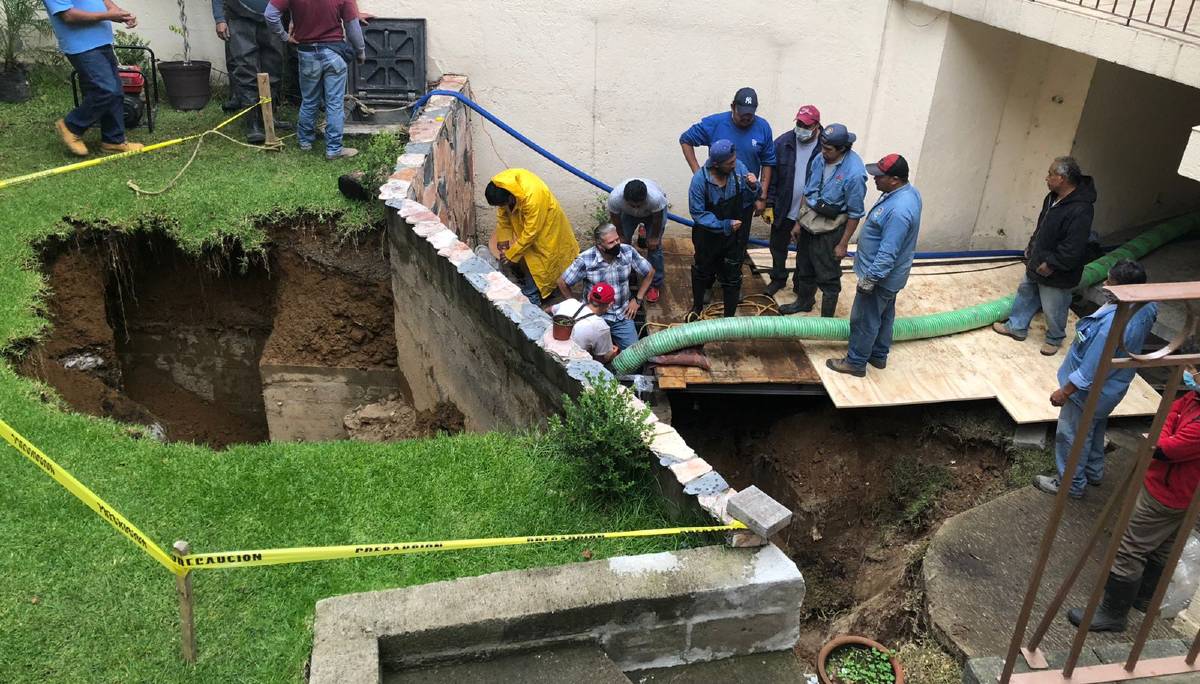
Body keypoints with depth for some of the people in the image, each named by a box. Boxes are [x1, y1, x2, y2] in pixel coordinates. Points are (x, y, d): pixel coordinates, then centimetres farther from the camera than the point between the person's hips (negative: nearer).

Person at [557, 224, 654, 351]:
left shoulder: (628, 252, -11)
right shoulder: (585, 260, -19)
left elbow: (649, 272, 5)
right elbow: (562, 283, -7)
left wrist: (638, 300, 2)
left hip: (622, 315, 2)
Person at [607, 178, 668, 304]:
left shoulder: (656, 197, -45)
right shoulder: (614, 197, -41)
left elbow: (657, 219, -24)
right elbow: (615, 218, -18)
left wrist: (654, 237, -11)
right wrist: (621, 236, -7)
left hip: (654, 212, -2)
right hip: (628, 213, 2)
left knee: (654, 246, -5)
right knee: (623, 243, -2)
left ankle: (655, 284, 8)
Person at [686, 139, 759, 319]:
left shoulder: (739, 168, -18)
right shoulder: (700, 180, -26)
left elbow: (747, 200, -4)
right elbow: (698, 213, -21)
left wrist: (753, 187, -25)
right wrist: (724, 225, -28)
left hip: (734, 236, 2)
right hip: (708, 235, -1)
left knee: (732, 277, 12)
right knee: (702, 271, 23)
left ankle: (729, 316, 29)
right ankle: (697, 307, 46)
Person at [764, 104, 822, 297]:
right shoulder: (782, 143, -10)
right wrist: (769, 205, -5)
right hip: (783, 209, 2)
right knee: (778, 247, 18)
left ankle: (801, 283, 36)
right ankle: (778, 278, 40)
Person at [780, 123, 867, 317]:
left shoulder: (854, 173, -25)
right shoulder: (819, 159, -7)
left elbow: (855, 213, -17)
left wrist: (843, 244, -12)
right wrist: (798, 222, 11)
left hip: (830, 229, -6)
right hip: (809, 222, 6)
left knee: (828, 276, 7)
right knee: (804, 267, 23)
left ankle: (827, 318, 24)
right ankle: (804, 301, 48)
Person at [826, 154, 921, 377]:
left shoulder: (898, 210, -34)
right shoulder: (908, 191, -1)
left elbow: (888, 253, -30)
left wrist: (870, 279, -22)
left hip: (880, 276, -10)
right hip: (889, 275, 10)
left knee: (864, 320, 6)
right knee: (884, 316, 23)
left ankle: (856, 362, 21)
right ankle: (879, 355, 39)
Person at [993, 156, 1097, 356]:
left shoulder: (1080, 209, -32)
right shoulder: (1053, 197, -2)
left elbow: (1073, 249, -31)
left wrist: (1051, 264, -24)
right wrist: (1031, 247, 14)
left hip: (1056, 273, -9)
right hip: (1037, 262, 9)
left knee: (1053, 309, 11)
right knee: (1025, 294, 24)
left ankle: (1054, 339, 34)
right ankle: (1017, 328, 42)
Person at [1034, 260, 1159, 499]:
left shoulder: (1114, 325, -41)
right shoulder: (1146, 306, -12)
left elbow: (1090, 371, -31)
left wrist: (1064, 393, -17)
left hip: (1091, 392, -9)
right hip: (1112, 386, 9)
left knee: (1072, 437, 14)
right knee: (1094, 431, 30)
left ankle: (1071, 484, 33)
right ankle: (1093, 472, 50)